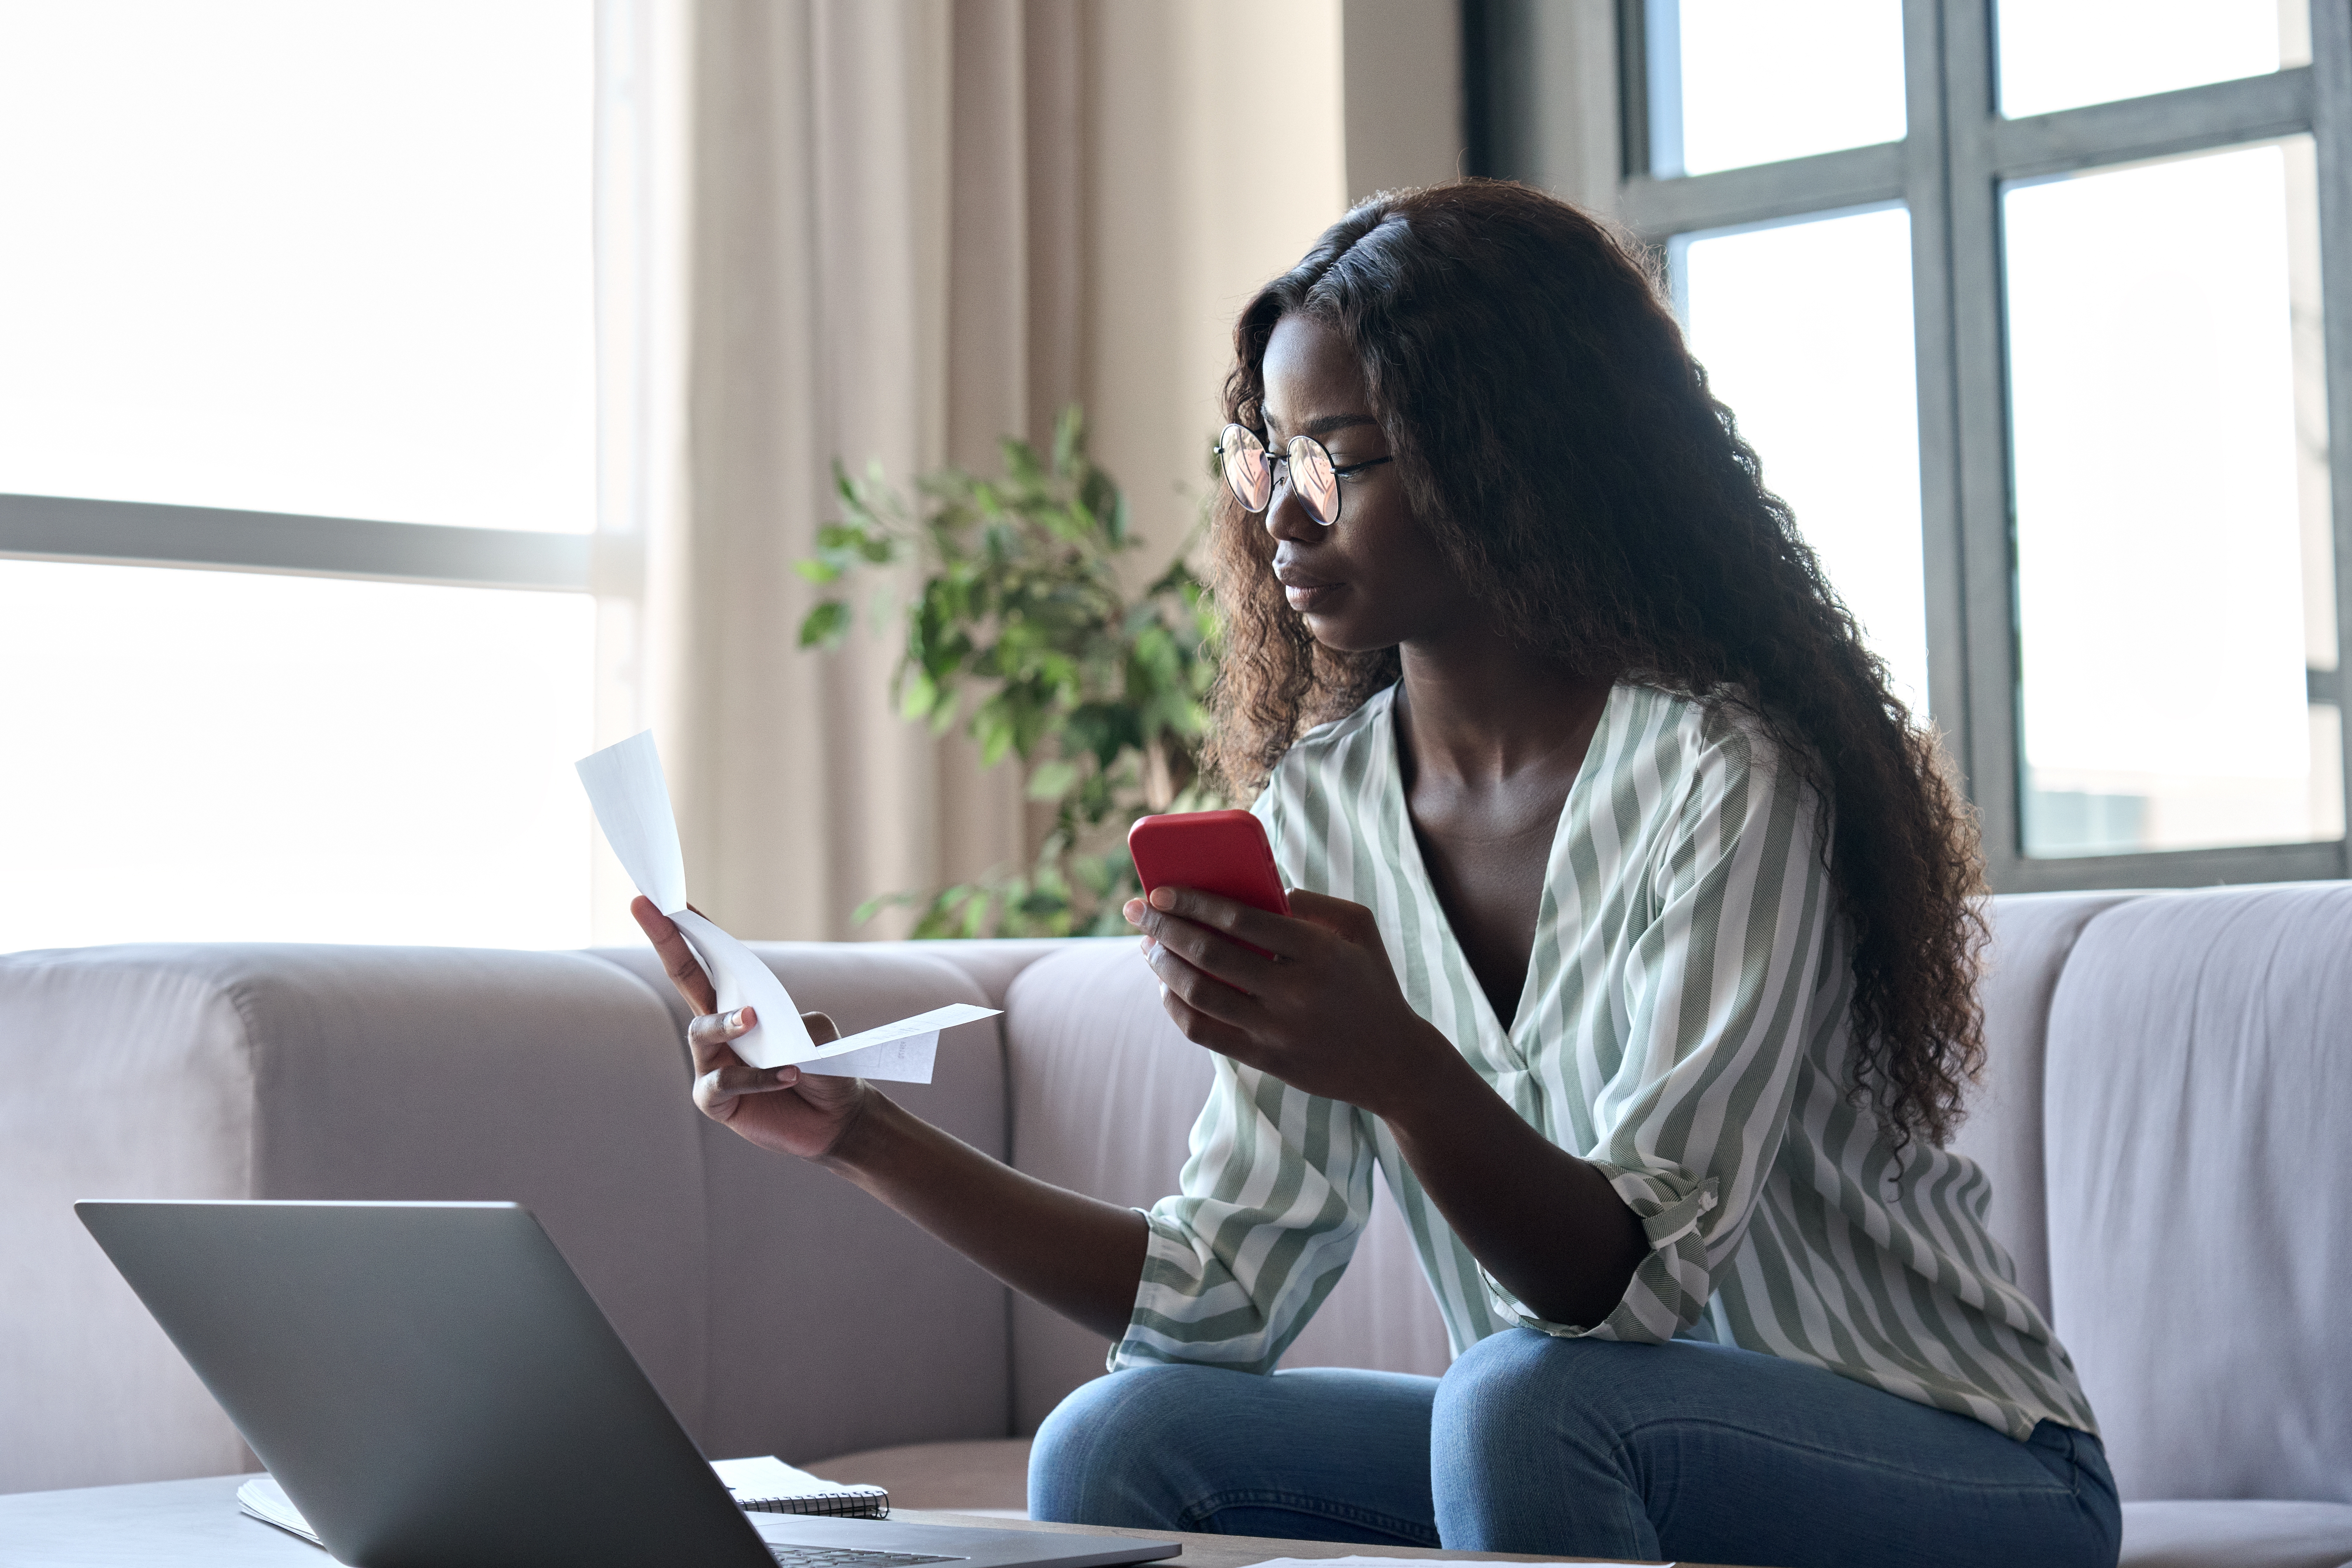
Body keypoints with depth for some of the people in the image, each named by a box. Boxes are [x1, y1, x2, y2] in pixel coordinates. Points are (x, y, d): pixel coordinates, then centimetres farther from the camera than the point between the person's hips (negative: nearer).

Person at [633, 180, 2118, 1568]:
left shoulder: (1718, 776, -20)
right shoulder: (1318, 808, 1)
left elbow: (1633, 1283, -26)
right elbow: (1224, 1293, 0)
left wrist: (1400, 1072, -44)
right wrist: (870, 1135, -8)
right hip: (1585, 1448, 6)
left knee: (1523, 1397, -33)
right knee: (1118, 1447, -13)